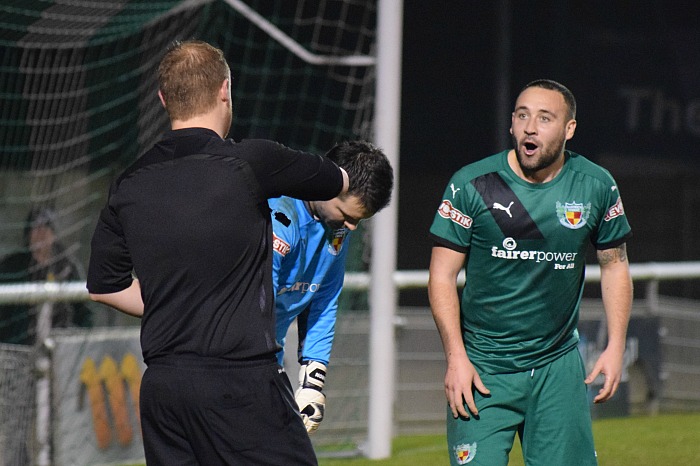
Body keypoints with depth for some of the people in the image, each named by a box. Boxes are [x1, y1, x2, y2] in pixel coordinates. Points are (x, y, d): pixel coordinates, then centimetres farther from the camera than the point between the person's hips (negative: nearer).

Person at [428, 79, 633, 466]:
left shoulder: (597, 187, 0)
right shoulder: (471, 184, -8)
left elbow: (614, 265, 12)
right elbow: (442, 276, -4)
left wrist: (615, 347, 3)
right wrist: (456, 357, -12)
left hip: (558, 366, 2)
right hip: (482, 367, -2)